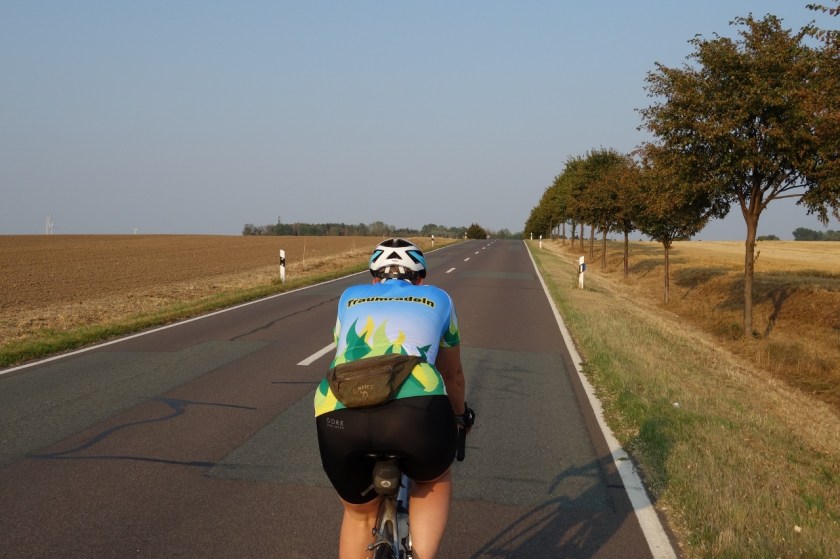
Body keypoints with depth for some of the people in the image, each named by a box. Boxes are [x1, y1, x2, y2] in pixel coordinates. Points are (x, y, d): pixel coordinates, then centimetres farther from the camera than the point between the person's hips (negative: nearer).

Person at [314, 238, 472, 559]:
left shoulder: (350, 298, 33)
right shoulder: (436, 299, 30)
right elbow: (452, 373, 43)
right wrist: (460, 414, 64)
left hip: (337, 414, 2)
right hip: (416, 409, -2)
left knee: (360, 513, 30)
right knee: (435, 480, 33)